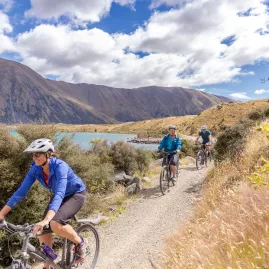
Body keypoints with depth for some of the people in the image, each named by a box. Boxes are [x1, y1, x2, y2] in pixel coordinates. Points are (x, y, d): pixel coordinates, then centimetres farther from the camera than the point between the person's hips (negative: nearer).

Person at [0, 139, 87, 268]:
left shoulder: (60, 166, -34)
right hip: (60, 196, 7)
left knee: (55, 224, -28)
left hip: (76, 194, -6)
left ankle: (80, 242, 0)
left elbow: (60, 193, -44)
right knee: (43, 230, -4)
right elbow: (21, 191, -13)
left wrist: (45, 220, -56)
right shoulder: (35, 169, -15)